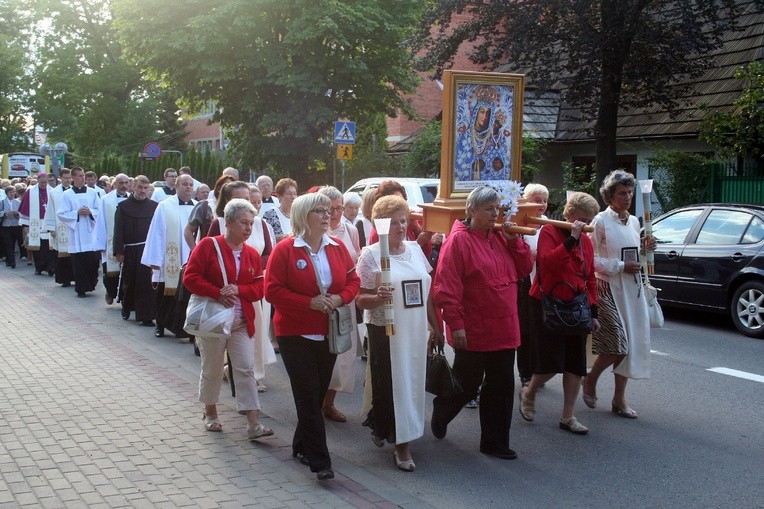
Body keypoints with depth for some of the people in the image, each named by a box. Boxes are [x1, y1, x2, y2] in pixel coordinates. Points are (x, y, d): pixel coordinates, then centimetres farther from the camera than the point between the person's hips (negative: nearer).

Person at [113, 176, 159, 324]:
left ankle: (146, 316, 0)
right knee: (129, 283, 13)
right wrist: (119, 251, -7)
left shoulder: (154, 206, 3)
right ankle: (127, 307, 35)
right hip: (130, 251, 1)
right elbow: (118, 230, 0)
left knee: (147, 283, -4)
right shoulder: (123, 206, 2)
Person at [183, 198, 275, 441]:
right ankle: (210, 413, 32)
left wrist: (238, 290, -17)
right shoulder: (208, 245, -8)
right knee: (212, 370, 11)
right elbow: (190, 277, -12)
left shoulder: (252, 254, 5)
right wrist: (217, 293, -21)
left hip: (242, 321, 3)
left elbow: (259, 288, 3)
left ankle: (253, 424, -4)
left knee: (246, 369, -3)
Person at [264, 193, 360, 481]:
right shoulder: (284, 250, -10)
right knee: (309, 396, -5)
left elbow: (353, 281, 9)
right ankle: (320, 461, -2)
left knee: (318, 394, 13)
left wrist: (339, 298, -12)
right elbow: (273, 291, -13)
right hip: (296, 335, -5)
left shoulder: (337, 248, 5)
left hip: (329, 334, 5)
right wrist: (310, 302, -21)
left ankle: (302, 446, 31)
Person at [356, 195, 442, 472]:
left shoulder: (415, 249, 9)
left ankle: (382, 428, 32)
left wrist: (435, 326, 15)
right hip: (385, 332, -5)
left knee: (412, 382, 9)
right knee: (390, 384, 0)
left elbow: (427, 291, 16)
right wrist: (377, 298, -29)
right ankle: (401, 444, 14)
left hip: (415, 331, 5)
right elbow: (360, 298, -8)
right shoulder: (371, 254, -7)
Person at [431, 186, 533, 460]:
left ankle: (495, 442, 22)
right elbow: (446, 286, -16)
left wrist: (514, 240, -3)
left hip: (504, 330, 6)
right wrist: (455, 324, -18)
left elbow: (525, 269, 9)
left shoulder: (501, 237, 9)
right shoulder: (458, 240, -12)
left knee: (501, 387, 11)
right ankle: (440, 414, 37)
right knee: (466, 385, 8)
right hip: (473, 332, -6)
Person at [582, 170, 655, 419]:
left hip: (632, 289, 7)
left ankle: (619, 399, 15)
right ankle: (590, 380, 15)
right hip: (609, 289, -7)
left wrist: (646, 249, 3)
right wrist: (621, 266, -17)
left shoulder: (634, 222, 12)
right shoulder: (601, 221, -8)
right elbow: (590, 259, -13)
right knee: (618, 345, -12)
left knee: (631, 345, 6)